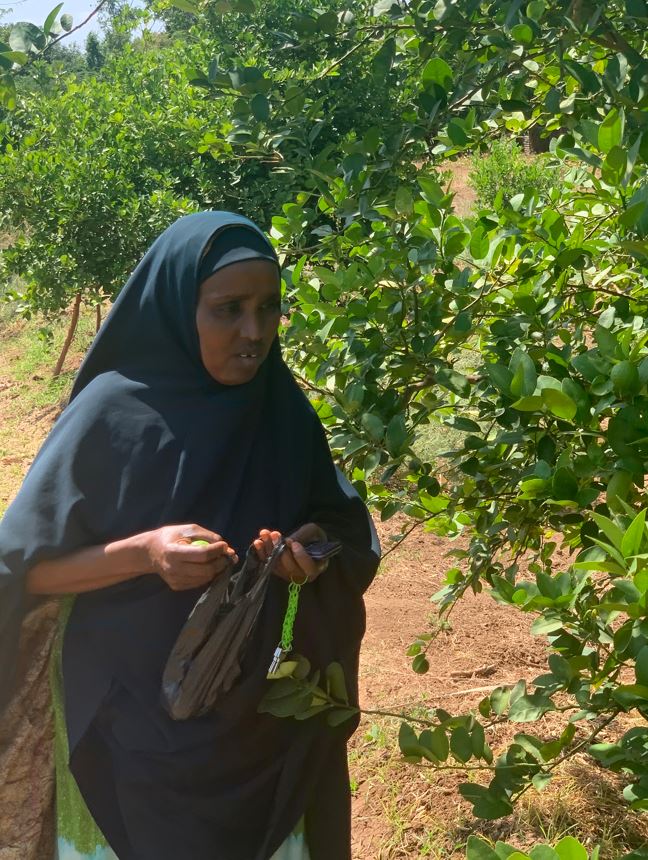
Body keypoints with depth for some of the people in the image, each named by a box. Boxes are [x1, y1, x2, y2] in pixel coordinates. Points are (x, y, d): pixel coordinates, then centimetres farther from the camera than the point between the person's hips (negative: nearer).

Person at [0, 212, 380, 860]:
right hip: (133, 716, -3)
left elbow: (341, 520, 5)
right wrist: (143, 552, -27)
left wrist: (317, 547, -17)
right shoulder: (112, 412, -17)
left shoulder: (282, 408, -6)